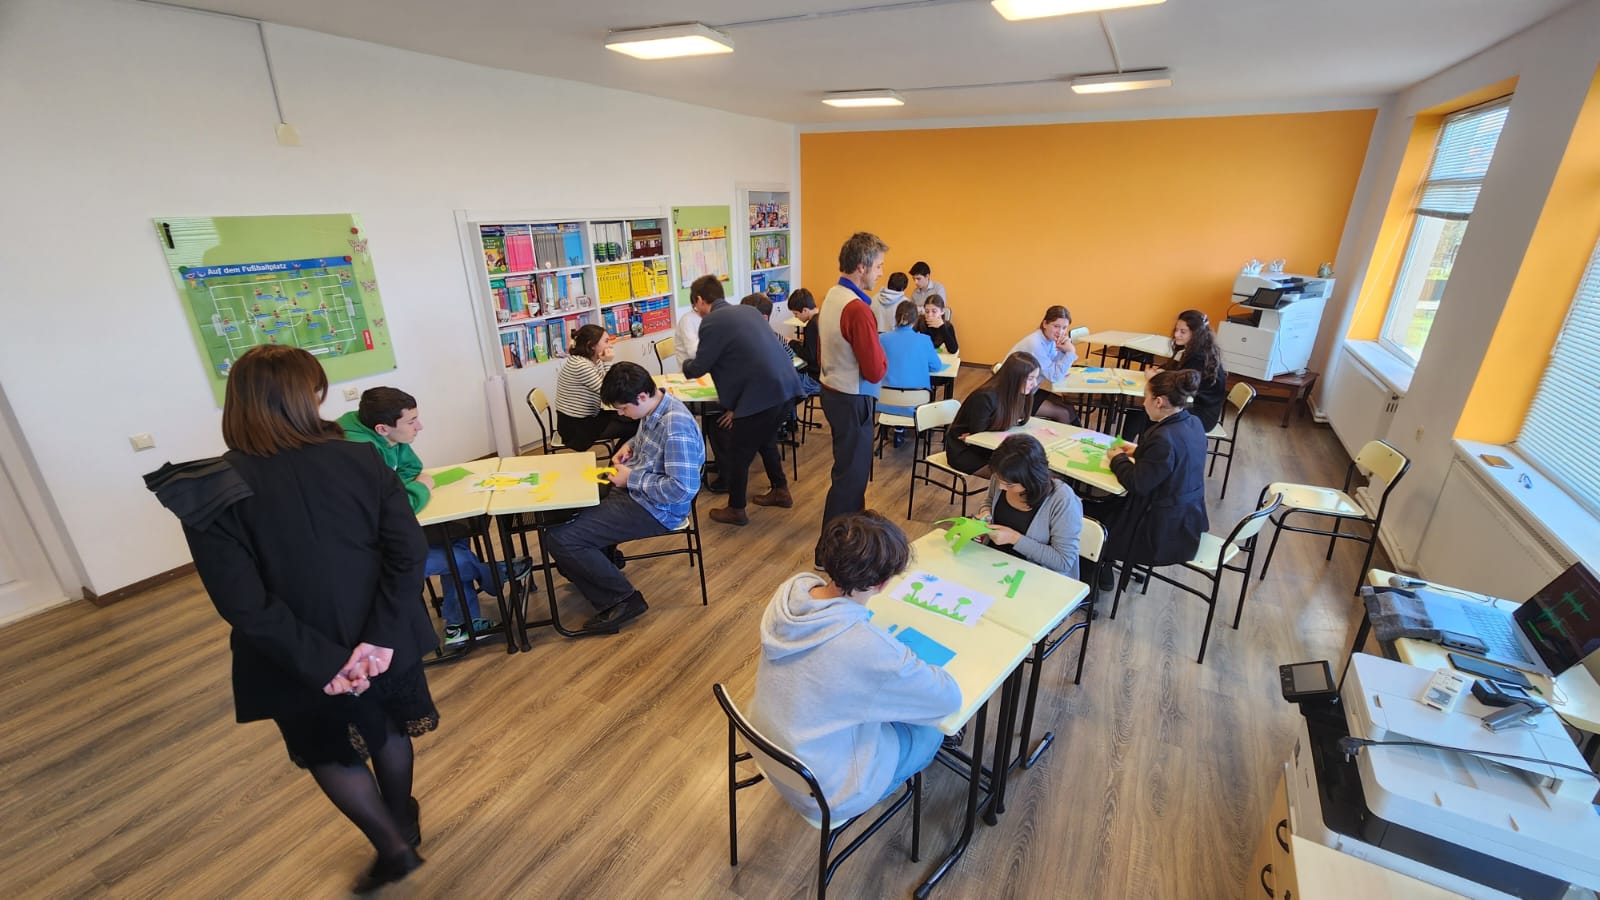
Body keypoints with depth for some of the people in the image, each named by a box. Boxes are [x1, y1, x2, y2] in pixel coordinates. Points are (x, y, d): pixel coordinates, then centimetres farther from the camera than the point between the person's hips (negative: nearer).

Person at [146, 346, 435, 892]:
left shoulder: (210, 493, -16)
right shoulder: (361, 461, -13)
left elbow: (242, 604, -20)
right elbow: (409, 552, -19)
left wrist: (322, 662, -14)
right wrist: (380, 637, -17)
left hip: (302, 658, -2)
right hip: (382, 640, 2)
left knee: (329, 752, 25)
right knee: (388, 731, 26)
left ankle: (392, 846, 33)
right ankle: (403, 822, 48)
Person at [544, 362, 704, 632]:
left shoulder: (676, 427, -27)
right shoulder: (653, 409, 1)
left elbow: (683, 489, -31)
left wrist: (632, 478, -20)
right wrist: (629, 445, 3)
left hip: (654, 509, -10)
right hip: (634, 489, 10)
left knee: (559, 537, -16)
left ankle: (622, 600, -4)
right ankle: (600, 565, 29)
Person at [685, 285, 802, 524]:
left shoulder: (711, 322, -7)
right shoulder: (749, 310, 17)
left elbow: (698, 368, -1)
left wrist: (686, 366, 23)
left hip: (762, 394, -8)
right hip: (786, 387, 8)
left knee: (738, 452, 11)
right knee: (765, 439, 31)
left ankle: (736, 510, 27)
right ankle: (780, 490, 45)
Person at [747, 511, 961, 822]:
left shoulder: (790, 589, -19)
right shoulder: (869, 647, -37)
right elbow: (949, 697, -20)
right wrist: (910, 665, -1)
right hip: (823, 791, -5)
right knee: (929, 731, 17)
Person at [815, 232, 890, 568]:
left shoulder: (831, 297, 6)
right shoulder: (858, 310, -24)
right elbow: (875, 371, -22)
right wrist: (880, 354, -4)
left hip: (832, 392, 10)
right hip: (853, 400, -10)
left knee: (851, 467, 24)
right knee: (851, 473, 2)